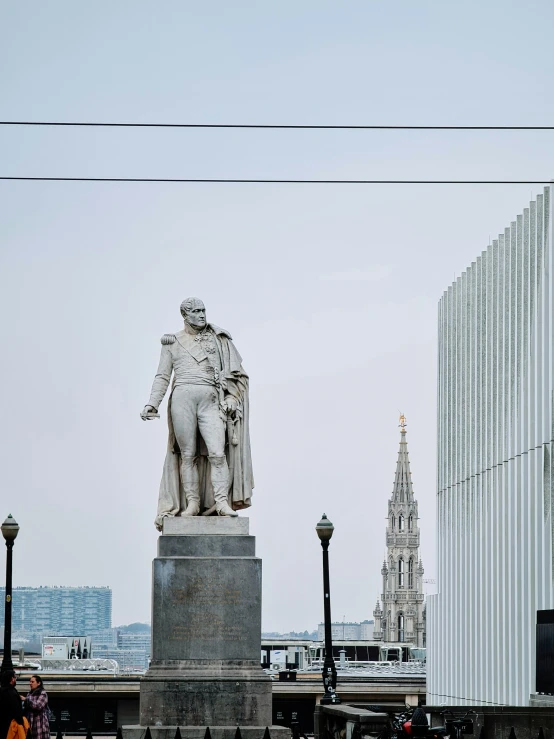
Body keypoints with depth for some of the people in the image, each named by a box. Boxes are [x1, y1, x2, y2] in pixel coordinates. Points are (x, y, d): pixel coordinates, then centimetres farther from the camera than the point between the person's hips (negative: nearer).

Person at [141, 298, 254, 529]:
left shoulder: (217, 339, 14)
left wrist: (230, 398, -1)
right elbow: (162, 376, 11)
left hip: (210, 401, 0)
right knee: (188, 454, -1)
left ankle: (222, 501, -13)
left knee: (218, 453, -13)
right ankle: (192, 502, 3)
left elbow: (232, 372, 12)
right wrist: (152, 404, -1)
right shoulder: (172, 342, 13)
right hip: (182, 398, 0)